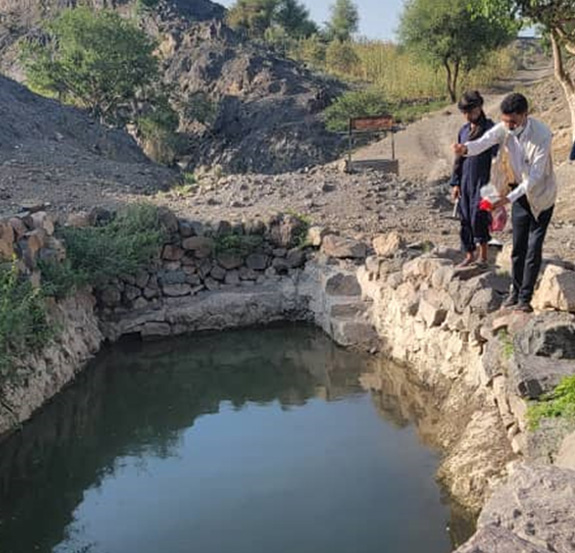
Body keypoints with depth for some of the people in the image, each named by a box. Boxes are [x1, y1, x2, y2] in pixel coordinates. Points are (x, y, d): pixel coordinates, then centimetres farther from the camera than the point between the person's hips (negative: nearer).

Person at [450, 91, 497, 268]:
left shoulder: (491, 129, -7)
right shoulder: (464, 131, 10)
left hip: (482, 181, -6)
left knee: (478, 218, -10)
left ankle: (483, 255, 5)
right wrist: (455, 183, 10)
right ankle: (469, 255, 19)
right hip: (465, 181, 6)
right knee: (465, 219, 8)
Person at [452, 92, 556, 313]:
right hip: (520, 192, 5)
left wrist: (509, 198, -36)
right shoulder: (504, 129, -12)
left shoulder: (541, 135, -28)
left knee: (533, 249, -4)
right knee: (518, 247, 11)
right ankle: (516, 292, 24)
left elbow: (536, 176, -28)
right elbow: (483, 142, -28)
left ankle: (525, 298, 4)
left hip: (541, 195, -5)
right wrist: (466, 148, -52)